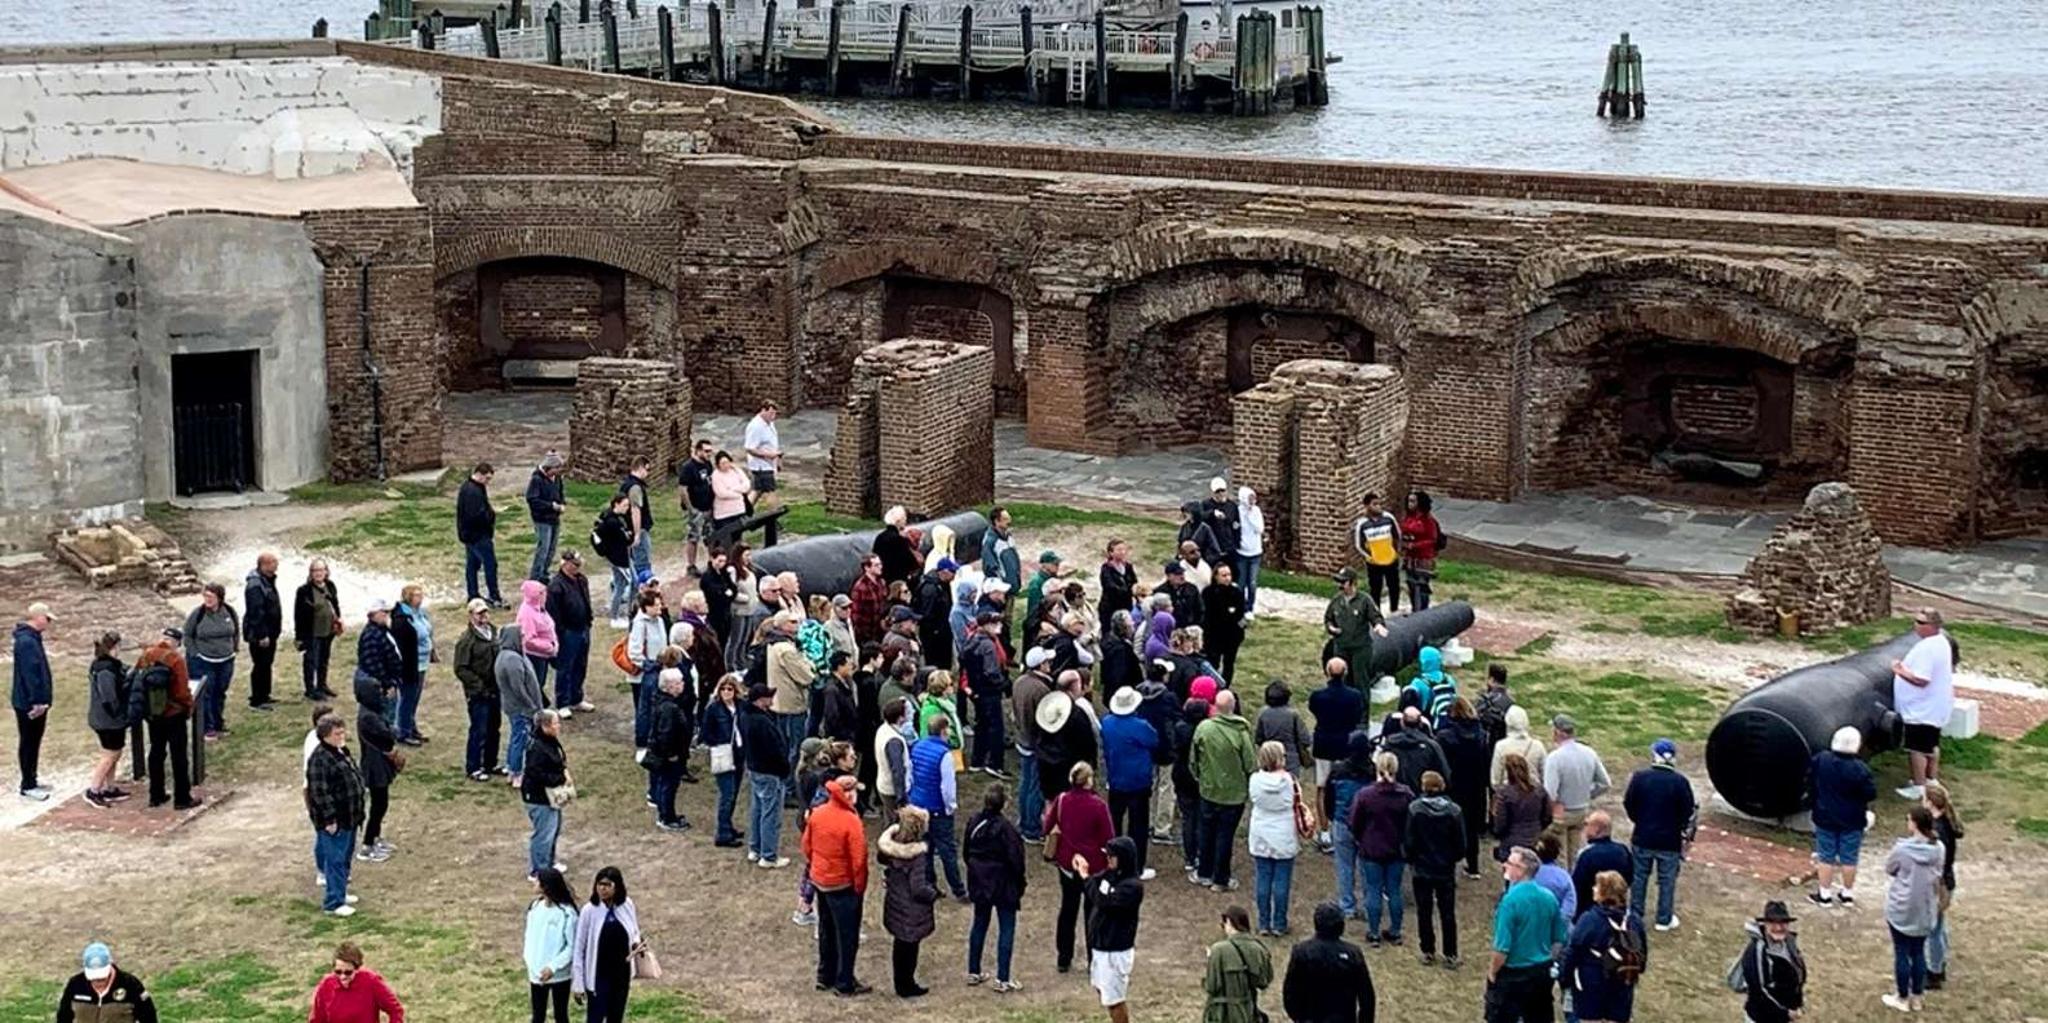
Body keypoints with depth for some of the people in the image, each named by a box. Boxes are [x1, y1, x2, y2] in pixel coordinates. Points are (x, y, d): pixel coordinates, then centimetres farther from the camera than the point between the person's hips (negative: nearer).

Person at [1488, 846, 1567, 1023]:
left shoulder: (1510, 900, -20)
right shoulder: (1549, 897, 0)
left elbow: (1502, 947, -21)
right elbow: (1558, 940, 8)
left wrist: (1492, 972, -7)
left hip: (1512, 975, -7)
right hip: (1542, 973, 7)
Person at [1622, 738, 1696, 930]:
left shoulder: (1639, 777, -11)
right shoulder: (1680, 782, -15)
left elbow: (1629, 805, -3)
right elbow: (1688, 812, -9)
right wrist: (1677, 826, 10)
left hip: (1643, 837, 1)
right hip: (1670, 841, -1)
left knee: (1639, 877, 17)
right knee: (1667, 880, 12)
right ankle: (1664, 919, 20)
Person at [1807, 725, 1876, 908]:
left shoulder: (1820, 760, -12)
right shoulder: (1860, 769, -22)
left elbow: (1810, 784, 0)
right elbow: (1870, 794, -17)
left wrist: (1813, 801, 16)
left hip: (1825, 818, 2)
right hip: (1852, 821, -2)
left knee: (1825, 857, 12)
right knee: (1849, 858, 12)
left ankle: (1824, 894, 17)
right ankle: (1847, 894, 24)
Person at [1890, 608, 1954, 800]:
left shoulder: (1926, 648, -27)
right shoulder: (1941, 641, 7)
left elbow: (1921, 679, -31)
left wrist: (1901, 671, -18)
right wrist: (1907, 668, 10)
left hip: (1922, 710, -10)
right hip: (1934, 708, 10)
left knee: (1916, 748, 0)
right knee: (1932, 745, 21)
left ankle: (1919, 787, 7)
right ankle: (1932, 780, 32)